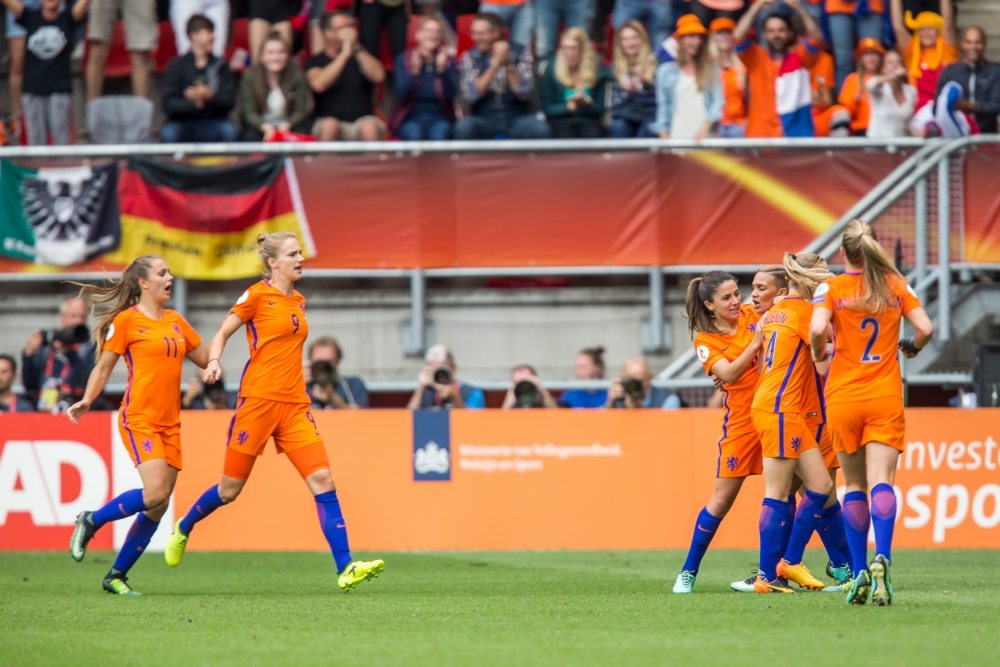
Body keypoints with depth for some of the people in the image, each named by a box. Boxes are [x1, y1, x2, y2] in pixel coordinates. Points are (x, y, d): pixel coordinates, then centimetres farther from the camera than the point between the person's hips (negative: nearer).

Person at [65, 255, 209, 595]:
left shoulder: (176, 321, 15)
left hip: (170, 423, 7)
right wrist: (87, 400, -15)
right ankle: (91, 522, 2)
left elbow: (205, 357, 22)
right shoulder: (126, 320, -3)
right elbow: (104, 366, -2)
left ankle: (116, 575, 13)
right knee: (155, 493, -22)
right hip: (139, 419, -7)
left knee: (158, 507, 2)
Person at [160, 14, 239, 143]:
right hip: (182, 124, -1)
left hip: (212, 124, 1)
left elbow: (229, 101, -4)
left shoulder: (220, 65, 5)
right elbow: (168, 104, -8)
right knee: (168, 133, -33)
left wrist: (210, 96, -25)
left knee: (229, 130, -30)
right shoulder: (176, 66, 0)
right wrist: (194, 103, -25)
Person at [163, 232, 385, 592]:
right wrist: (213, 362, -19)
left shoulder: (299, 302, 15)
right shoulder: (257, 295, -4)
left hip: (294, 406, 5)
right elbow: (222, 333, -1)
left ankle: (345, 569, -15)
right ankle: (183, 529, 34)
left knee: (322, 480, -9)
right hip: (259, 399, -5)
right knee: (231, 488, 5)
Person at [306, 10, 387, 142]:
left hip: (362, 121, 1)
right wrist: (344, 55, -13)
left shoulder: (360, 56, 15)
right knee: (329, 126, -36)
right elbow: (318, 85, -14)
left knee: (369, 128, -33)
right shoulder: (315, 62, 7)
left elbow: (378, 76, -3)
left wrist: (357, 48, -9)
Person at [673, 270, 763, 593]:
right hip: (741, 419, -2)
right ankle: (688, 571, 10)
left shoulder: (753, 314, 4)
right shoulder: (705, 341, -3)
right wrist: (756, 341, -25)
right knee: (723, 497, -1)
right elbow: (729, 373, -17)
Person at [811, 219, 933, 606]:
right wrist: (911, 349, 18)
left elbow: (818, 328, -19)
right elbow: (925, 328, -4)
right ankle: (881, 559, -32)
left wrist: (818, 352, 2)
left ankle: (859, 573, 10)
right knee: (881, 482, -8)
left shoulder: (831, 288, -2)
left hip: (844, 399, 0)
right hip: (886, 399, 0)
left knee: (854, 485, 12)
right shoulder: (896, 285, 3)